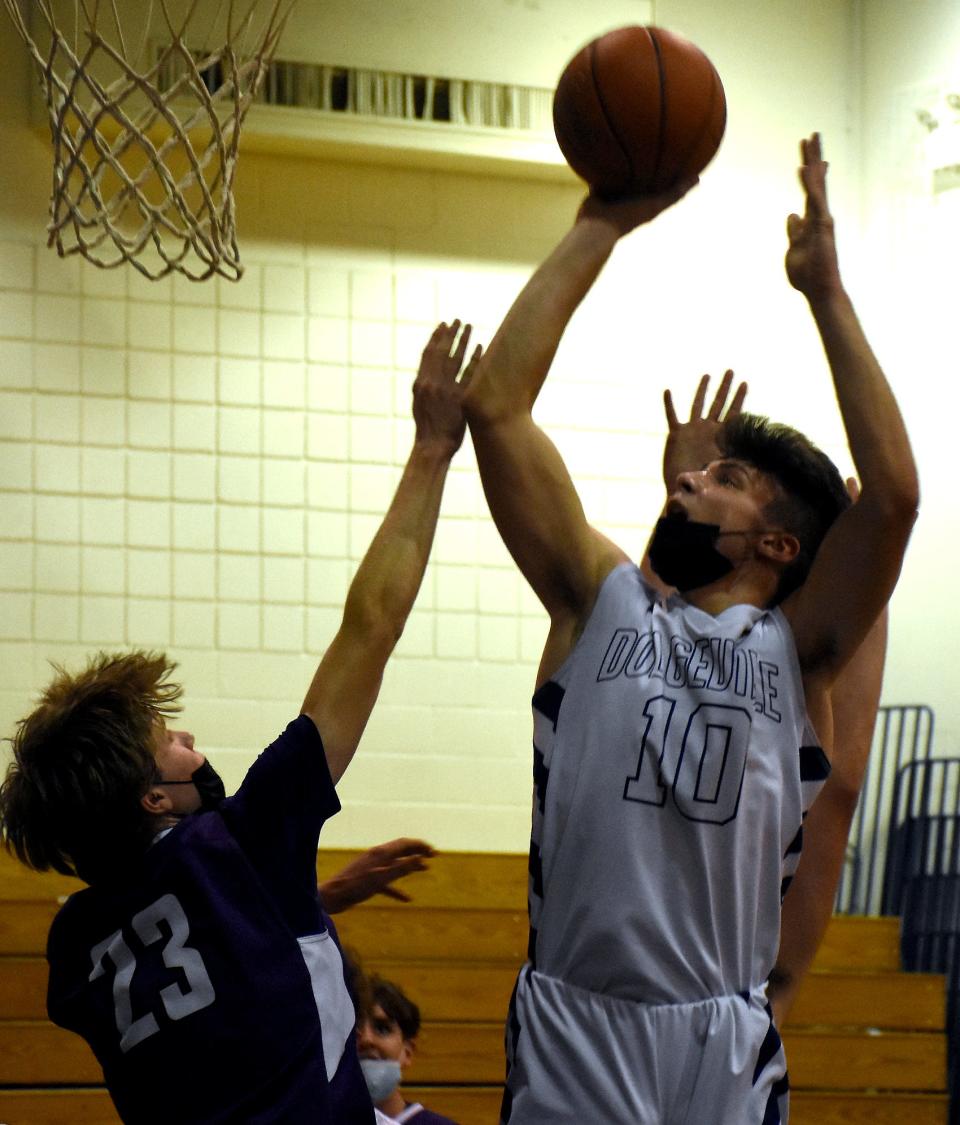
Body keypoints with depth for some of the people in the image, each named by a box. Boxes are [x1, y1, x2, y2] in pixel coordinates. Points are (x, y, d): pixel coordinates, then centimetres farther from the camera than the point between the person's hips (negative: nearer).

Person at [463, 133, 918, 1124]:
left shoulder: (796, 650, 6)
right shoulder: (602, 602, 10)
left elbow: (892, 494, -9)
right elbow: (495, 405, 4)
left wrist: (826, 294, -6)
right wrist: (598, 230, 4)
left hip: (725, 1043, 0)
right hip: (572, 1031, 1)